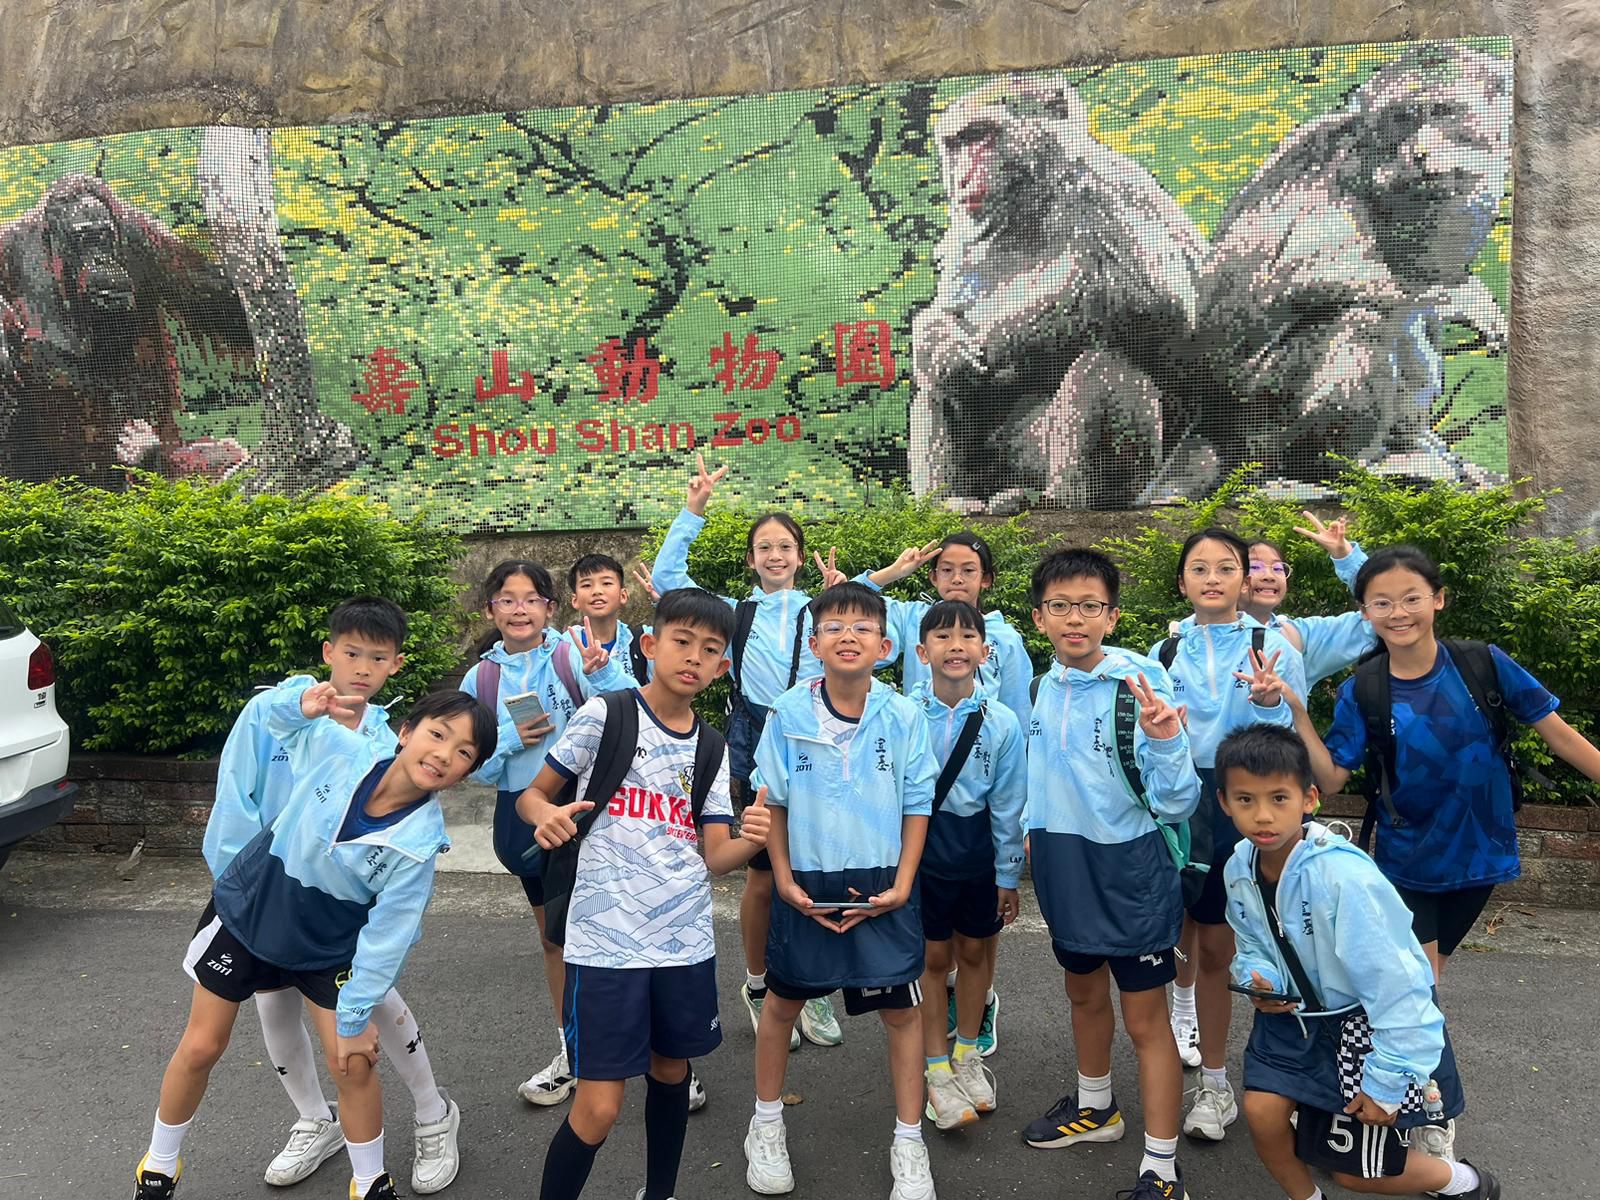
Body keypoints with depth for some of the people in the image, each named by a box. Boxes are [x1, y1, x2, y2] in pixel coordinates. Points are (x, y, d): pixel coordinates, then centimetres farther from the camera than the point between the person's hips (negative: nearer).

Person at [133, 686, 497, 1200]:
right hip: (246, 911, 2)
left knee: (354, 1065, -2)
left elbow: (386, 937, -22)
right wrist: (304, 703, -32)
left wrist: (355, 1017, -14)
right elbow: (278, 715, -9)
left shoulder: (418, 844, -30)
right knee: (200, 1048, 12)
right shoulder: (338, 748, -28)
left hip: (328, 946, -1)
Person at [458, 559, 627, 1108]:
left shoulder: (574, 654, -10)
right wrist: (509, 740, -14)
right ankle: (571, 1052, 37)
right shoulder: (480, 678, 1)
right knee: (553, 935, 18)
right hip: (525, 815, 4)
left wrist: (600, 674, -36)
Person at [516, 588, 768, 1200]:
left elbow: (714, 857, 4)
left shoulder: (711, 748, 7)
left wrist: (749, 840, -18)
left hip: (686, 941, 5)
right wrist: (547, 816, -23)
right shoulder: (605, 716, -6)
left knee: (671, 1070, 19)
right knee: (599, 1107, -5)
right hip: (606, 940, -4)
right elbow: (531, 794, 0)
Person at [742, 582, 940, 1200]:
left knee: (901, 1009, 7)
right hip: (807, 887, 0)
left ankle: (908, 1141, 27)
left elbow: (917, 803, 0)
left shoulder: (903, 717, -7)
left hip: (881, 887, 0)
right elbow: (770, 801, 0)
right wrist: (784, 880, -5)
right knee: (783, 1002, 15)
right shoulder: (788, 714, -8)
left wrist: (901, 885, -6)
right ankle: (766, 1125, 37)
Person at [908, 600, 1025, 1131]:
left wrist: (1008, 876, 2)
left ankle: (967, 1053, 37)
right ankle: (938, 1071, 23)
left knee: (975, 950, 16)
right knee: (934, 955, 8)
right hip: (920, 843, -2)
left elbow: (1008, 805, -2)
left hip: (978, 846, 2)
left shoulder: (1002, 723, -8)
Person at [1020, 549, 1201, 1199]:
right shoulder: (1044, 686, -3)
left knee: (1145, 1018, 4)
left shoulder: (1141, 688, -20)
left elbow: (1176, 805, -21)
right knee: (1084, 992, 24)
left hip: (1129, 870, -6)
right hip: (1063, 867, 6)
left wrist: (1166, 742, -37)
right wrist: (1034, 832, 14)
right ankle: (1094, 1106, 47)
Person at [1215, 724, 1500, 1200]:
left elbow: (1398, 984, -27)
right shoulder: (1239, 869, -11)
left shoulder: (1343, 876, -33)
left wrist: (1386, 1082, -21)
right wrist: (1257, 980, -17)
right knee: (1262, 1110, -11)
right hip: (1297, 1011, 6)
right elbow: (1252, 946, 7)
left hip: (1372, 1021, -5)